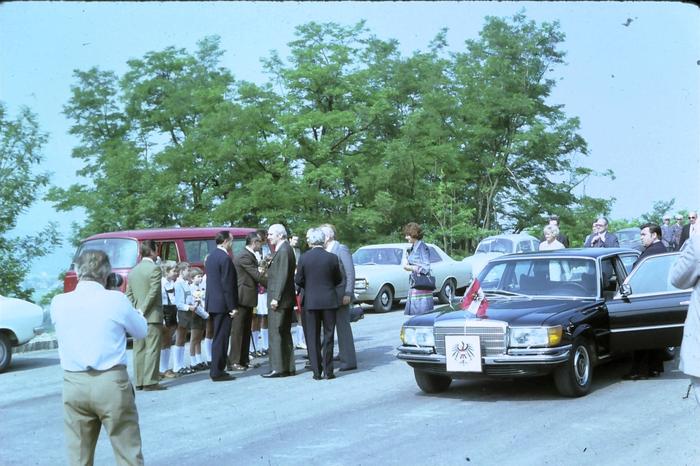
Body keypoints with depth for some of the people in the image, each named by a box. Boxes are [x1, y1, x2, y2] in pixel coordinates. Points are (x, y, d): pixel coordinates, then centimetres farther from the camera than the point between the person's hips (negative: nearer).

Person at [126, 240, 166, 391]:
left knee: (139, 349, 8)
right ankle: (150, 382, -6)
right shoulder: (155, 269, -9)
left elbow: (129, 295, 11)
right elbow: (153, 292, -16)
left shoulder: (133, 271, 13)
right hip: (152, 316, -7)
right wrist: (143, 310, -11)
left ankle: (139, 381, 11)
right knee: (152, 349, -5)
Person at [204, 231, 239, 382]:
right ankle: (217, 372, -1)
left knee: (217, 337, 15)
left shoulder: (211, 256, 13)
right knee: (221, 338, -4)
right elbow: (228, 285, -19)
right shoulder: (225, 258, -17)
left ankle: (216, 370, 20)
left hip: (212, 302, 9)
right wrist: (233, 306, -15)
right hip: (222, 304, -9)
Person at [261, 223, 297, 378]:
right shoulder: (283, 249, 16)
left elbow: (283, 276, -21)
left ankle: (278, 368, -5)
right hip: (285, 301, 10)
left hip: (280, 301, -10)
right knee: (284, 334, 13)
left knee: (276, 334, -7)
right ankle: (288, 367, 17)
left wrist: (276, 298, -22)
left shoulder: (284, 250, -15)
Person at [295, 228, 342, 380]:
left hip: (310, 301, 0)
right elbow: (338, 279, 4)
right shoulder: (332, 257, -6)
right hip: (329, 301, 1)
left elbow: (298, 280, -2)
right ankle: (328, 371, 8)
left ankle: (317, 372, 7)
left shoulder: (304, 258, -8)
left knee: (312, 337, 7)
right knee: (328, 335, 9)